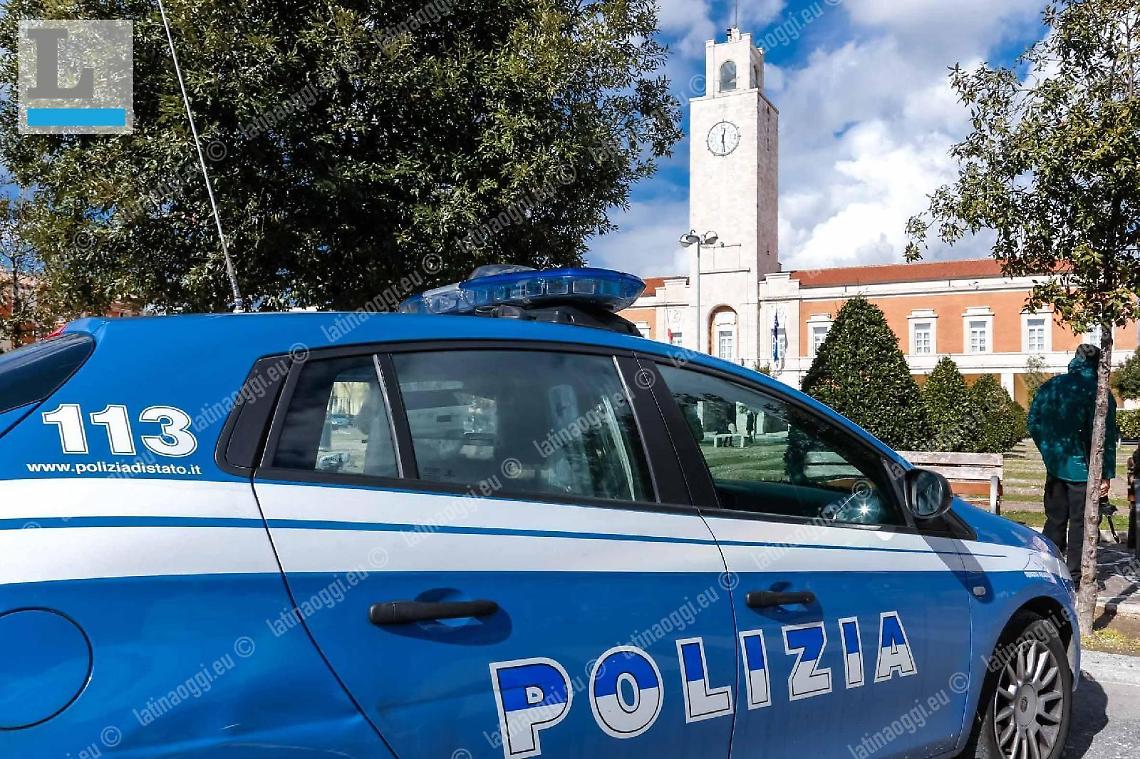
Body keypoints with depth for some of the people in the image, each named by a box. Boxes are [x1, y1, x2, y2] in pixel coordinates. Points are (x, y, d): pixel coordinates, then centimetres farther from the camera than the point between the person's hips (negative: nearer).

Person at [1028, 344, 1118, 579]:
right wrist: (1107, 475, -9)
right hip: (1082, 469, -4)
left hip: (1055, 466, 4)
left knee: (1055, 519, 17)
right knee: (1080, 522, 5)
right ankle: (1074, 576, 9)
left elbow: (1033, 423, 8)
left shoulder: (1050, 386, 4)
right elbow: (1107, 437, -13)